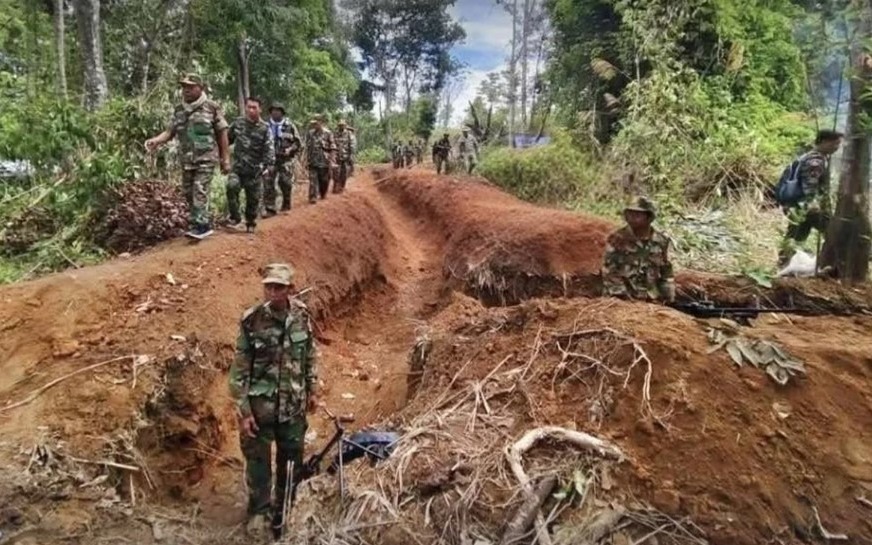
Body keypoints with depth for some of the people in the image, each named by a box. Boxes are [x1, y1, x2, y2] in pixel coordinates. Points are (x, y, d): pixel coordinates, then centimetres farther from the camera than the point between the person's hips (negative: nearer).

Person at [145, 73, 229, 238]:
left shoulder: (211, 107, -4)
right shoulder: (178, 110, 11)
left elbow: (222, 134, -2)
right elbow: (169, 131, 7)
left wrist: (225, 159, -3)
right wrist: (156, 140, -14)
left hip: (206, 158, -6)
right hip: (186, 160, 6)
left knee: (200, 191, -14)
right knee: (188, 193, 10)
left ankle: (200, 225, -11)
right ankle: (205, 223, 21)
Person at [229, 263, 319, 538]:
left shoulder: (302, 316, -6)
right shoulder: (251, 321, -16)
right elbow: (239, 369, -12)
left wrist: (313, 390, 11)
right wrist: (243, 411, -13)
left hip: (293, 403, 3)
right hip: (260, 403, -3)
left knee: (292, 458, 17)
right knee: (258, 459, 10)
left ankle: (284, 506, 40)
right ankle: (259, 511, 32)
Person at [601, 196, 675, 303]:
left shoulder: (661, 241, 4)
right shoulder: (617, 239, -7)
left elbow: (667, 273, 13)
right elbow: (609, 273, -7)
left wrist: (669, 298, 8)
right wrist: (622, 296, -12)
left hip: (652, 301, 3)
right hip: (621, 300, -3)